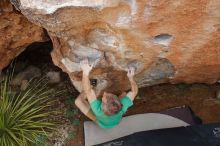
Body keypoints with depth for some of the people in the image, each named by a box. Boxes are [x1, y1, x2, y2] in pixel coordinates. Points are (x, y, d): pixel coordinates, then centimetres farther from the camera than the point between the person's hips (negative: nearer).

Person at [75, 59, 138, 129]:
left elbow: (88, 91, -44)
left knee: (78, 101, -10)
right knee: (124, 94, 8)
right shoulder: (123, 107, -44)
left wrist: (86, 72, -50)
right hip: (117, 121, 2)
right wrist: (131, 77, -34)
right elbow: (134, 91, -28)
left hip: (101, 123, -2)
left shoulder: (98, 110, -48)